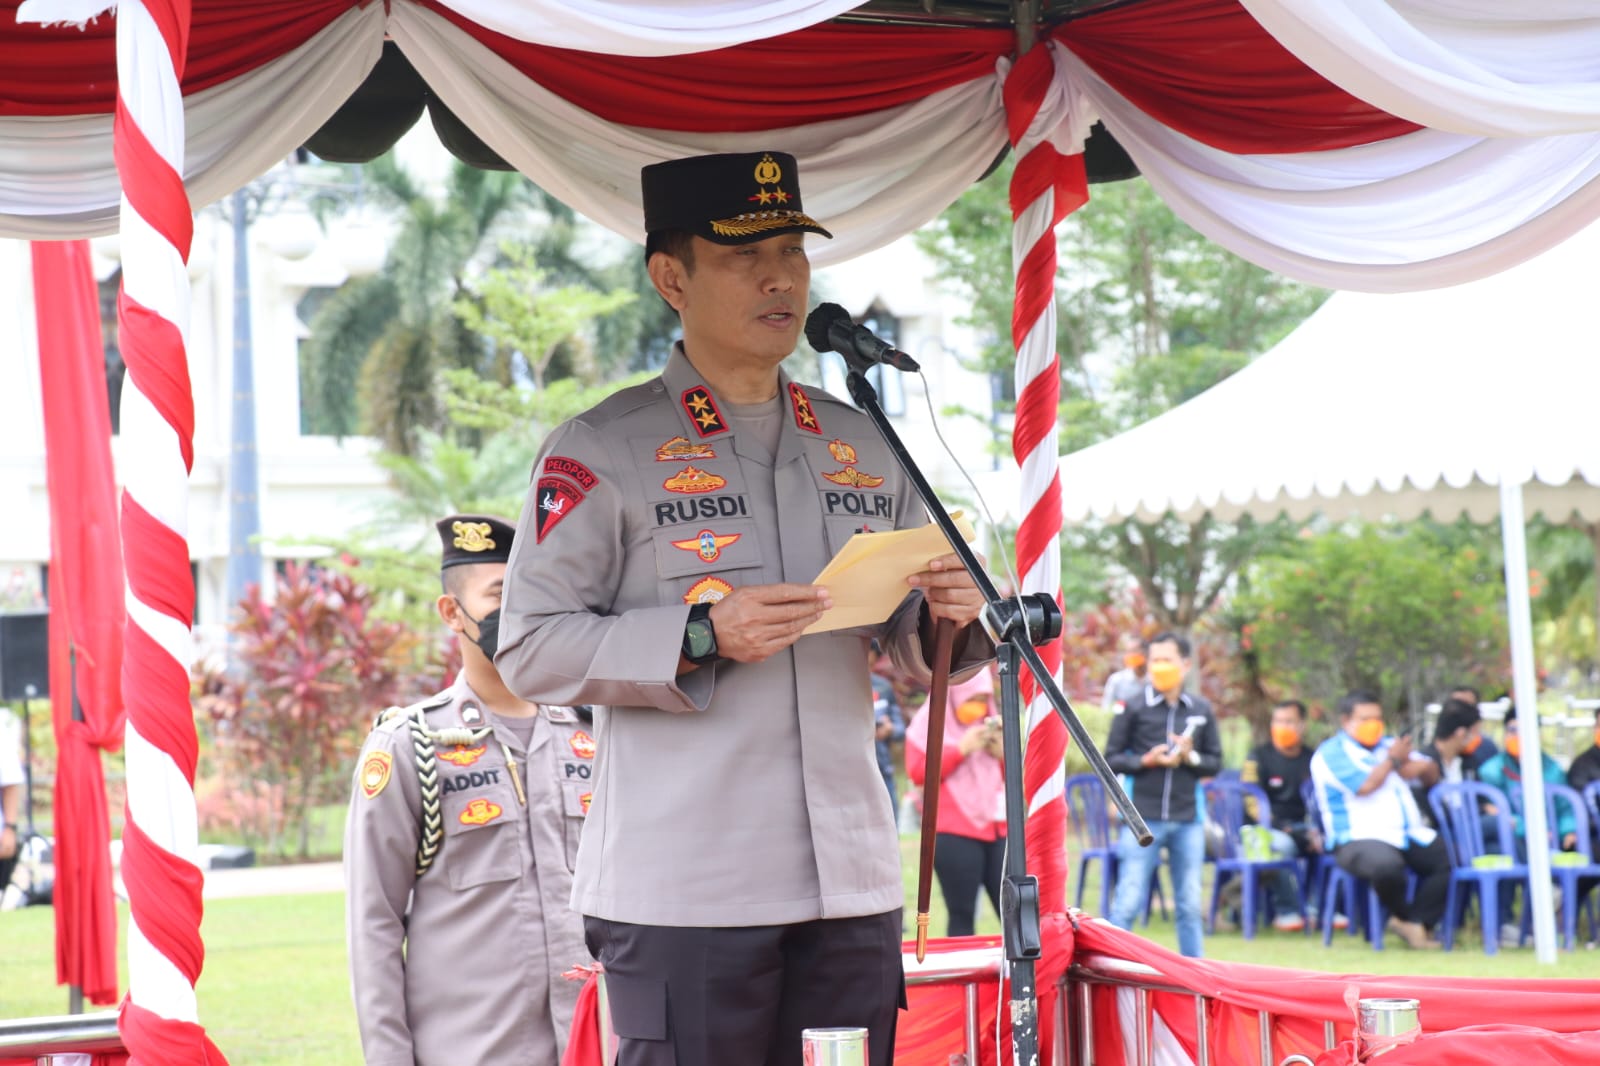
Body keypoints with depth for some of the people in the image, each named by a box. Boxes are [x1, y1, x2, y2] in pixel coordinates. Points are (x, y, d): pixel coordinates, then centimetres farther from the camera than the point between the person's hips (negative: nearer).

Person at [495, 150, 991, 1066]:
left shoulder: (864, 448, 17)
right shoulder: (601, 453, 0)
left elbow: (909, 650, 22)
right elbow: (532, 650, -6)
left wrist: (948, 620, -3)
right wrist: (701, 636, -18)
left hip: (851, 880, 5)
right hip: (682, 892, -5)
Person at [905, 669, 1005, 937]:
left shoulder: (988, 724, 20)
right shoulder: (927, 723, 5)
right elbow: (918, 772, -7)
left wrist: (1001, 751, 2)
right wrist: (961, 749, -12)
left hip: (997, 829, 5)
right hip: (954, 834, -5)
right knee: (962, 916, -8)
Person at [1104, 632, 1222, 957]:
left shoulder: (1201, 710, 7)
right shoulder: (1133, 708, 0)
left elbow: (1215, 762, 10)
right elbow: (1111, 759, 1)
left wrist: (1190, 758, -10)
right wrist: (1146, 761, -15)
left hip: (1188, 820, 3)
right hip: (1144, 818, -3)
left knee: (1190, 905, 9)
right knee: (1127, 902, -4)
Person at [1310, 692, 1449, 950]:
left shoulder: (1387, 745, 23)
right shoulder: (1332, 752, 0)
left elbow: (1427, 769, 14)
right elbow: (1365, 786, -14)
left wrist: (1402, 762, -5)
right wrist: (1392, 760, 1)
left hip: (1409, 834, 7)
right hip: (1360, 838, -7)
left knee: (1449, 858, -15)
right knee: (1386, 865, -38)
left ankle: (1416, 922, -9)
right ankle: (1405, 916, -8)